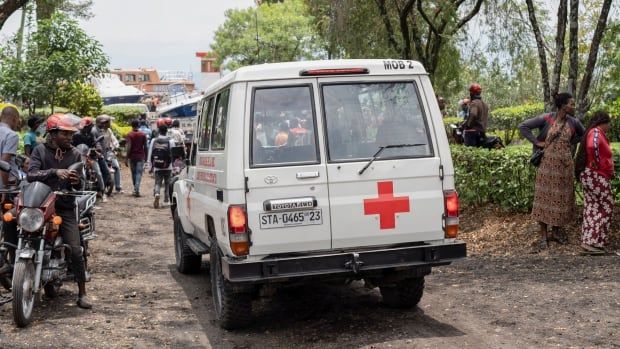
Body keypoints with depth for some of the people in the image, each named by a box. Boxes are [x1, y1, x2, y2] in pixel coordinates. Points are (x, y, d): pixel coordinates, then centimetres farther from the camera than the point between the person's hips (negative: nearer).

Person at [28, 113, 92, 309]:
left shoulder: (74, 154, 8)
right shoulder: (40, 150, 1)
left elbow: (80, 184, 8)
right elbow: (31, 175, -14)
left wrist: (77, 182, -16)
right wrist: (55, 172, -28)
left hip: (65, 207, 1)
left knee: (76, 251, -8)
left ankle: (82, 294, 0)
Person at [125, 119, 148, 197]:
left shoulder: (129, 135, -5)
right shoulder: (143, 135, 1)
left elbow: (129, 147, -11)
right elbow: (145, 147, 3)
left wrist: (126, 158, -9)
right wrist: (145, 156, 14)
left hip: (132, 156, 0)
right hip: (140, 156, 0)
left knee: (133, 173, 14)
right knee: (139, 173, -3)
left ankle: (135, 189, 23)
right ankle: (137, 190, -16)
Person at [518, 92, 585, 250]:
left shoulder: (574, 122, 2)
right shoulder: (546, 118, -10)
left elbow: (582, 134, 22)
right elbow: (523, 126, -11)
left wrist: (570, 143, 7)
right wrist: (537, 142, -11)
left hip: (565, 164, 4)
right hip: (549, 163, -4)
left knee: (561, 197, 10)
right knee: (545, 196, 1)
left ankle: (556, 231, 24)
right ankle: (543, 235, 7)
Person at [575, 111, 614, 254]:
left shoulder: (592, 132, 16)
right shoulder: (596, 132, -14)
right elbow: (592, 146, -35)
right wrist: (596, 163, -22)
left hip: (589, 176, 10)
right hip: (597, 176, -10)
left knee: (591, 208, 11)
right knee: (605, 208, -4)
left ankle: (588, 240, 13)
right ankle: (593, 242, -6)